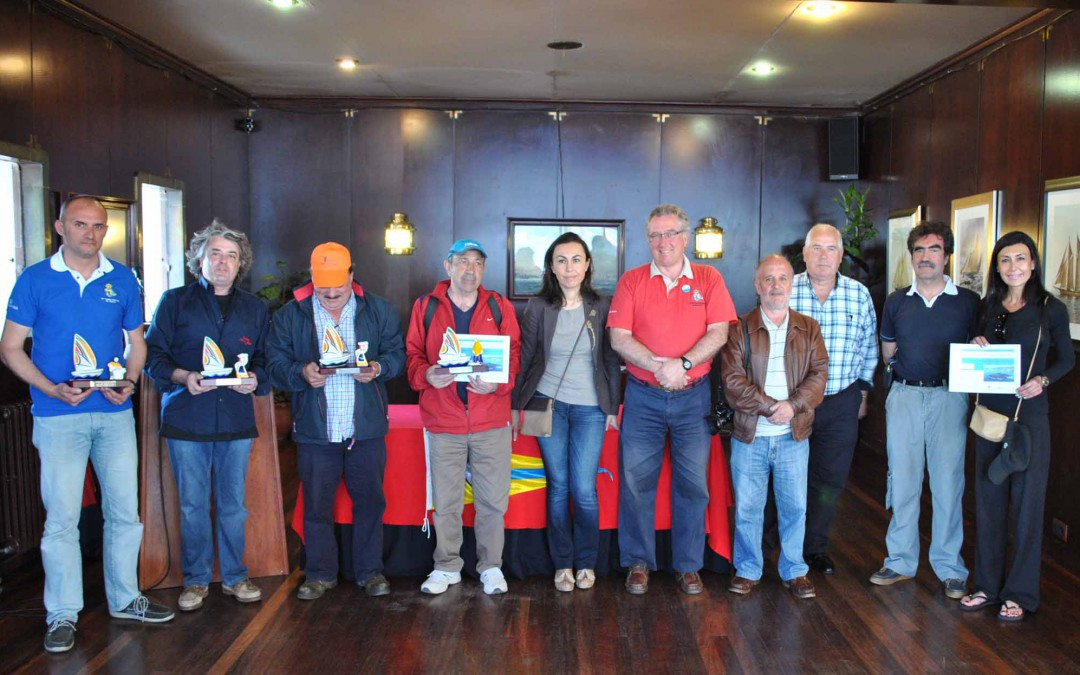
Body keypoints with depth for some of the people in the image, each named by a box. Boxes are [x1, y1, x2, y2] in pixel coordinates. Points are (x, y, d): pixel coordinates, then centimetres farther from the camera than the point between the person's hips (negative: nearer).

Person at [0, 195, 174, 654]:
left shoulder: (123, 280, 7)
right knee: (61, 518, 0)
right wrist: (52, 389, -14)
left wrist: (128, 384, -6)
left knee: (125, 511, 9)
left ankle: (125, 599, 25)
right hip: (59, 416, -3)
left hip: (115, 413, 3)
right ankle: (62, 615, 14)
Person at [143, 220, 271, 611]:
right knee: (192, 504, 4)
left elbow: (266, 359, 14)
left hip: (237, 419, 2)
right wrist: (183, 377, -15)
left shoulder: (254, 309, 14)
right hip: (187, 418, -2)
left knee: (233, 504, 7)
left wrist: (256, 379, -8)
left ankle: (234, 577, 21)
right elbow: (153, 355, 2)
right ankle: (196, 580, 19)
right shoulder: (175, 302, 6)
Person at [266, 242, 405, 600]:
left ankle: (370, 570, 24)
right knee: (316, 505, 8)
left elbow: (397, 353, 3)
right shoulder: (290, 315, 4)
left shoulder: (378, 310, 5)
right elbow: (275, 363, 0)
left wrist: (378, 368, -18)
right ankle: (320, 573, 24)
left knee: (370, 501, 8)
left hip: (367, 427, 0)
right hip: (314, 429, 0)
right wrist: (301, 373, -20)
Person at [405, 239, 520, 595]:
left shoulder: (500, 307, 7)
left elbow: (515, 353, 3)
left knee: (492, 499, 6)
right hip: (443, 421, 0)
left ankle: (491, 566, 22)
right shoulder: (425, 306, 6)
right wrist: (426, 375, -15)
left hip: (491, 421, 0)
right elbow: (412, 354, 6)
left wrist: (499, 383, -15)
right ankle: (447, 566, 25)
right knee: (445, 501, 9)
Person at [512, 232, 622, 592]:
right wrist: (515, 405, 2)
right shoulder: (538, 307, -1)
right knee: (558, 486, 5)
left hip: (590, 408, 0)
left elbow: (611, 361, 5)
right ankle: (563, 563, 19)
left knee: (584, 490, -3)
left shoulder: (601, 307, 1)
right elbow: (523, 358, 3)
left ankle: (586, 562, 17)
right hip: (548, 404, 0)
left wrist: (613, 408, 3)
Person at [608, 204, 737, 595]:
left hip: (693, 395, 0)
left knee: (693, 484, 5)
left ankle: (689, 566, 18)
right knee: (636, 481, 2)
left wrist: (683, 364, -18)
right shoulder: (632, 281, 2)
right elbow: (619, 338, -5)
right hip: (644, 396, 0)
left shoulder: (708, 280, 4)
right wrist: (659, 367, -17)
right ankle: (638, 563, 16)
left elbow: (719, 333, -4)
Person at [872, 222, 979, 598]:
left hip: (949, 397, -2)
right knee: (902, 481, 6)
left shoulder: (968, 302, 3)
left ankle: (949, 567, 12)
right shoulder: (896, 301, 10)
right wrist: (907, 366, 4)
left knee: (948, 482, 0)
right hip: (904, 396, 2)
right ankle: (901, 561, 17)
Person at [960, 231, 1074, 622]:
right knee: (988, 498, 9)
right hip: (989, 412, 4)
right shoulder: (987, 307, 8)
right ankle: (987, 585, 20)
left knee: (1026, 500, 2)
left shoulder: (1051, 309, -3)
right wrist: (976, 347, -6)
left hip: (1030, 414, -4)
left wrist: (1043, 380, -14)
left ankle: (1020, 593, 13)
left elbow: (1067, 359, 4)